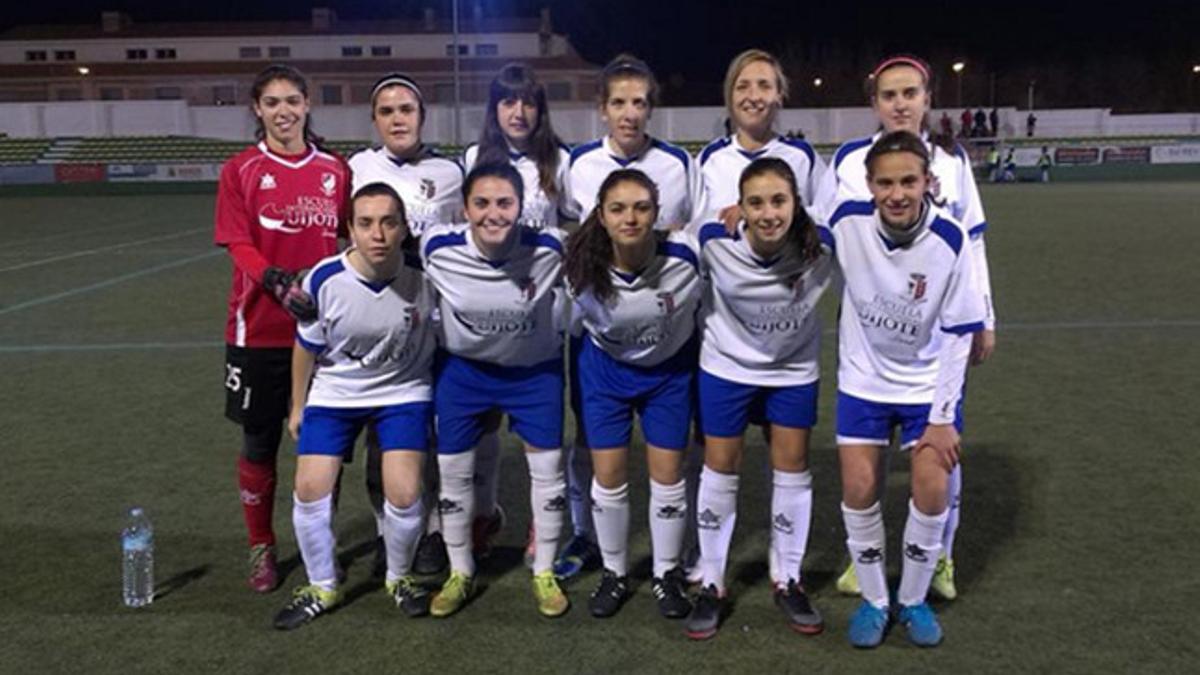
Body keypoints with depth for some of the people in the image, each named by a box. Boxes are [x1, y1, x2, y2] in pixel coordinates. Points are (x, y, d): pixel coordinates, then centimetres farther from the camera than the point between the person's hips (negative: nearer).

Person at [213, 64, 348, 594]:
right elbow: (239, 245, -8)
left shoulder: (335, 170, 5)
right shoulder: (240, 170, 0)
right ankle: (261, 549, 25)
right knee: (259, 442, 8)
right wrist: (278, 282, -24)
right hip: (260, 329, -1)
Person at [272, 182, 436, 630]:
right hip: (334, 392, 1)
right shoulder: (324, 280, -21)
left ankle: (399, 578, 20)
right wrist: (298, 407, 7)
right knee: (310, 488, -6)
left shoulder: (424, 275, -21)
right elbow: (307, 347, -3)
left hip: (403, 391, -1)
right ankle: (322, 588, 20)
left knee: (404, 493, -12)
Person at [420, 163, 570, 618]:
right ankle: (460, 574, 29)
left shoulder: (549, 249, -27)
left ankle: (544, 573, 27)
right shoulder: (437, 248, -24)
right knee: (453, 469, 8)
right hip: (463, 367, 1)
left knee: (547, 466, 6)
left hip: (536, 369, 0)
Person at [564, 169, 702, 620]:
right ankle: (614, 573, 25)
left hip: (670, 369, 0)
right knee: (608, 475, 3)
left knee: (667, 473, 3)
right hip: (606, 368, 1)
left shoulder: (684, 256, -27)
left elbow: (704, 304, -7)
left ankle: (667, 574, 25)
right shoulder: (582, 265, -25)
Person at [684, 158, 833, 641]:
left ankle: (788, 582, 27)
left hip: (794, 370, 1)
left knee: (792, 469, 7)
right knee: (720, 469, 5)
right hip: (727, 365, -1)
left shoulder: (819, 248, -25)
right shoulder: (715, 242, -26)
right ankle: (710, 585, 22)